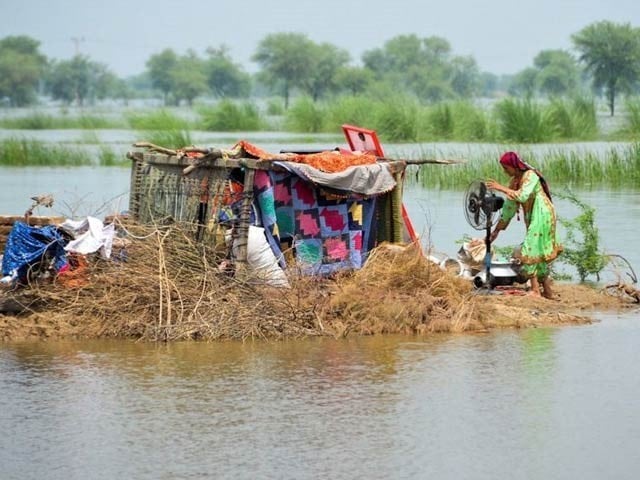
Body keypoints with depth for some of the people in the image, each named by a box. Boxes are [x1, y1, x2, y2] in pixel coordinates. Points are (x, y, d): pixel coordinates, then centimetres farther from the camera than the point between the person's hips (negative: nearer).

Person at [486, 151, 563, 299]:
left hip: (542, 215, -9)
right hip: (532, 218, 9)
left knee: (530, 251, -13)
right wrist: (497, 229, 15)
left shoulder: (530, 176, -15)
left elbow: (522, 196, -30)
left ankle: (535, 290, -12)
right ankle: (547, 290, 18)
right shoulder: (515, 180, 10)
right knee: (540, 253, 12)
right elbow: (509, 206, 15)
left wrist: (501, 188, -24)